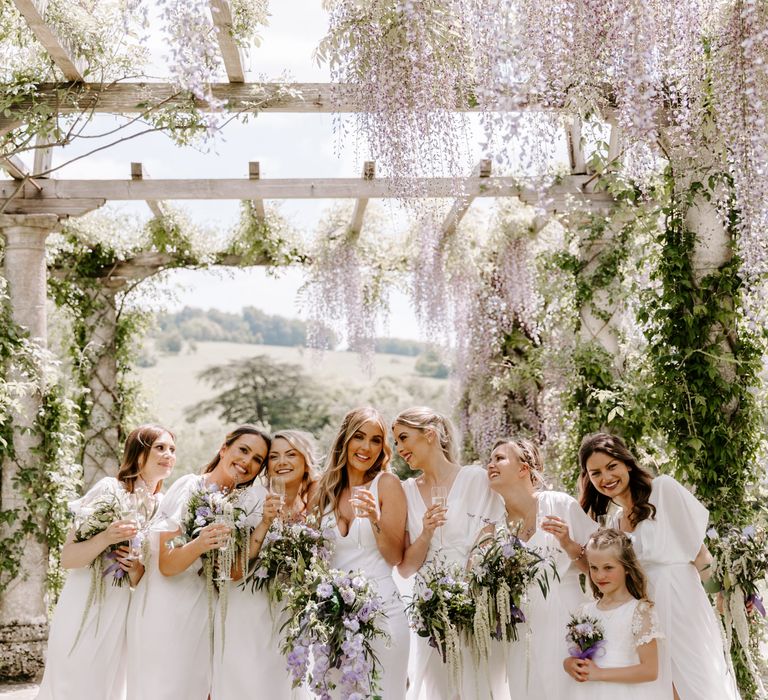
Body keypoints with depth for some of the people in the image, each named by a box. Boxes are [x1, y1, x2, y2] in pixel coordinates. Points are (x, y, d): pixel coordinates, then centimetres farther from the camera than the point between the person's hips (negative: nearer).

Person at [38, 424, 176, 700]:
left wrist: (139, 573, -8)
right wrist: (106, 538, -29)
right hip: (85, 608, -5)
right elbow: (67, 558, -12)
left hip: (123, 614, 5)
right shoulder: (110, 489, -9)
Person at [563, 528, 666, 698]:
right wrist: (570, 665, -11)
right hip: (588, 692, 4)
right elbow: (574, 656, 13)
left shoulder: (639, 610, -12)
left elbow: (650, 671, -16)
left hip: (626, 692, -4)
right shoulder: (586, 611, 3)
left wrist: (599, 673, -18)